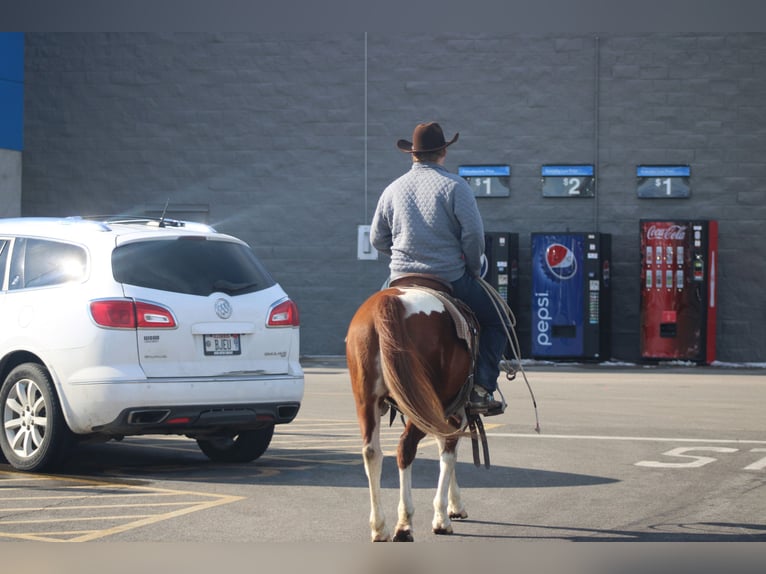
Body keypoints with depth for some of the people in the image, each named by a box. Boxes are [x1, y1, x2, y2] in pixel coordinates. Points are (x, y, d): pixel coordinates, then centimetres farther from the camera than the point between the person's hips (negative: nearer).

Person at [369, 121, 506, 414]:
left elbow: (377, 240, 13)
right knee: (495, 321, 11)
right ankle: (481, 389, -4)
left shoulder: (393, 190, 7)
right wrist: (473, 268, 3)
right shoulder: (454, 186, -7)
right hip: (451, 278, -4)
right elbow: (473, 233, -13)